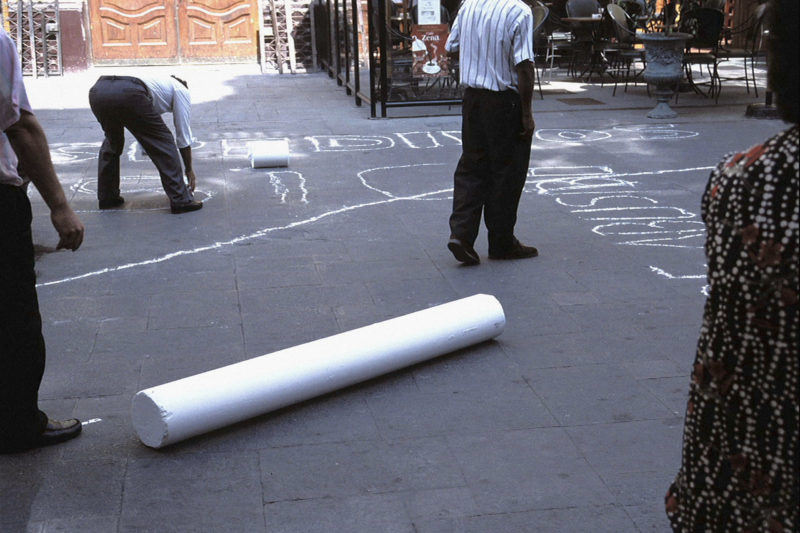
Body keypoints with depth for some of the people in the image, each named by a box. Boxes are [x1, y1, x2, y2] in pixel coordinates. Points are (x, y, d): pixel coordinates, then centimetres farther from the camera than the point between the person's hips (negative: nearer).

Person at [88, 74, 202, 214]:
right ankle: (180, 200, 11)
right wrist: (189, 169, 37)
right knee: (164, 143, 11)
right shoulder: (181, 89, 28)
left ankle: (106, 197, 36)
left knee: (112, 142, 33)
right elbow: (184, 134, 25)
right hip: (128, 94, -7)